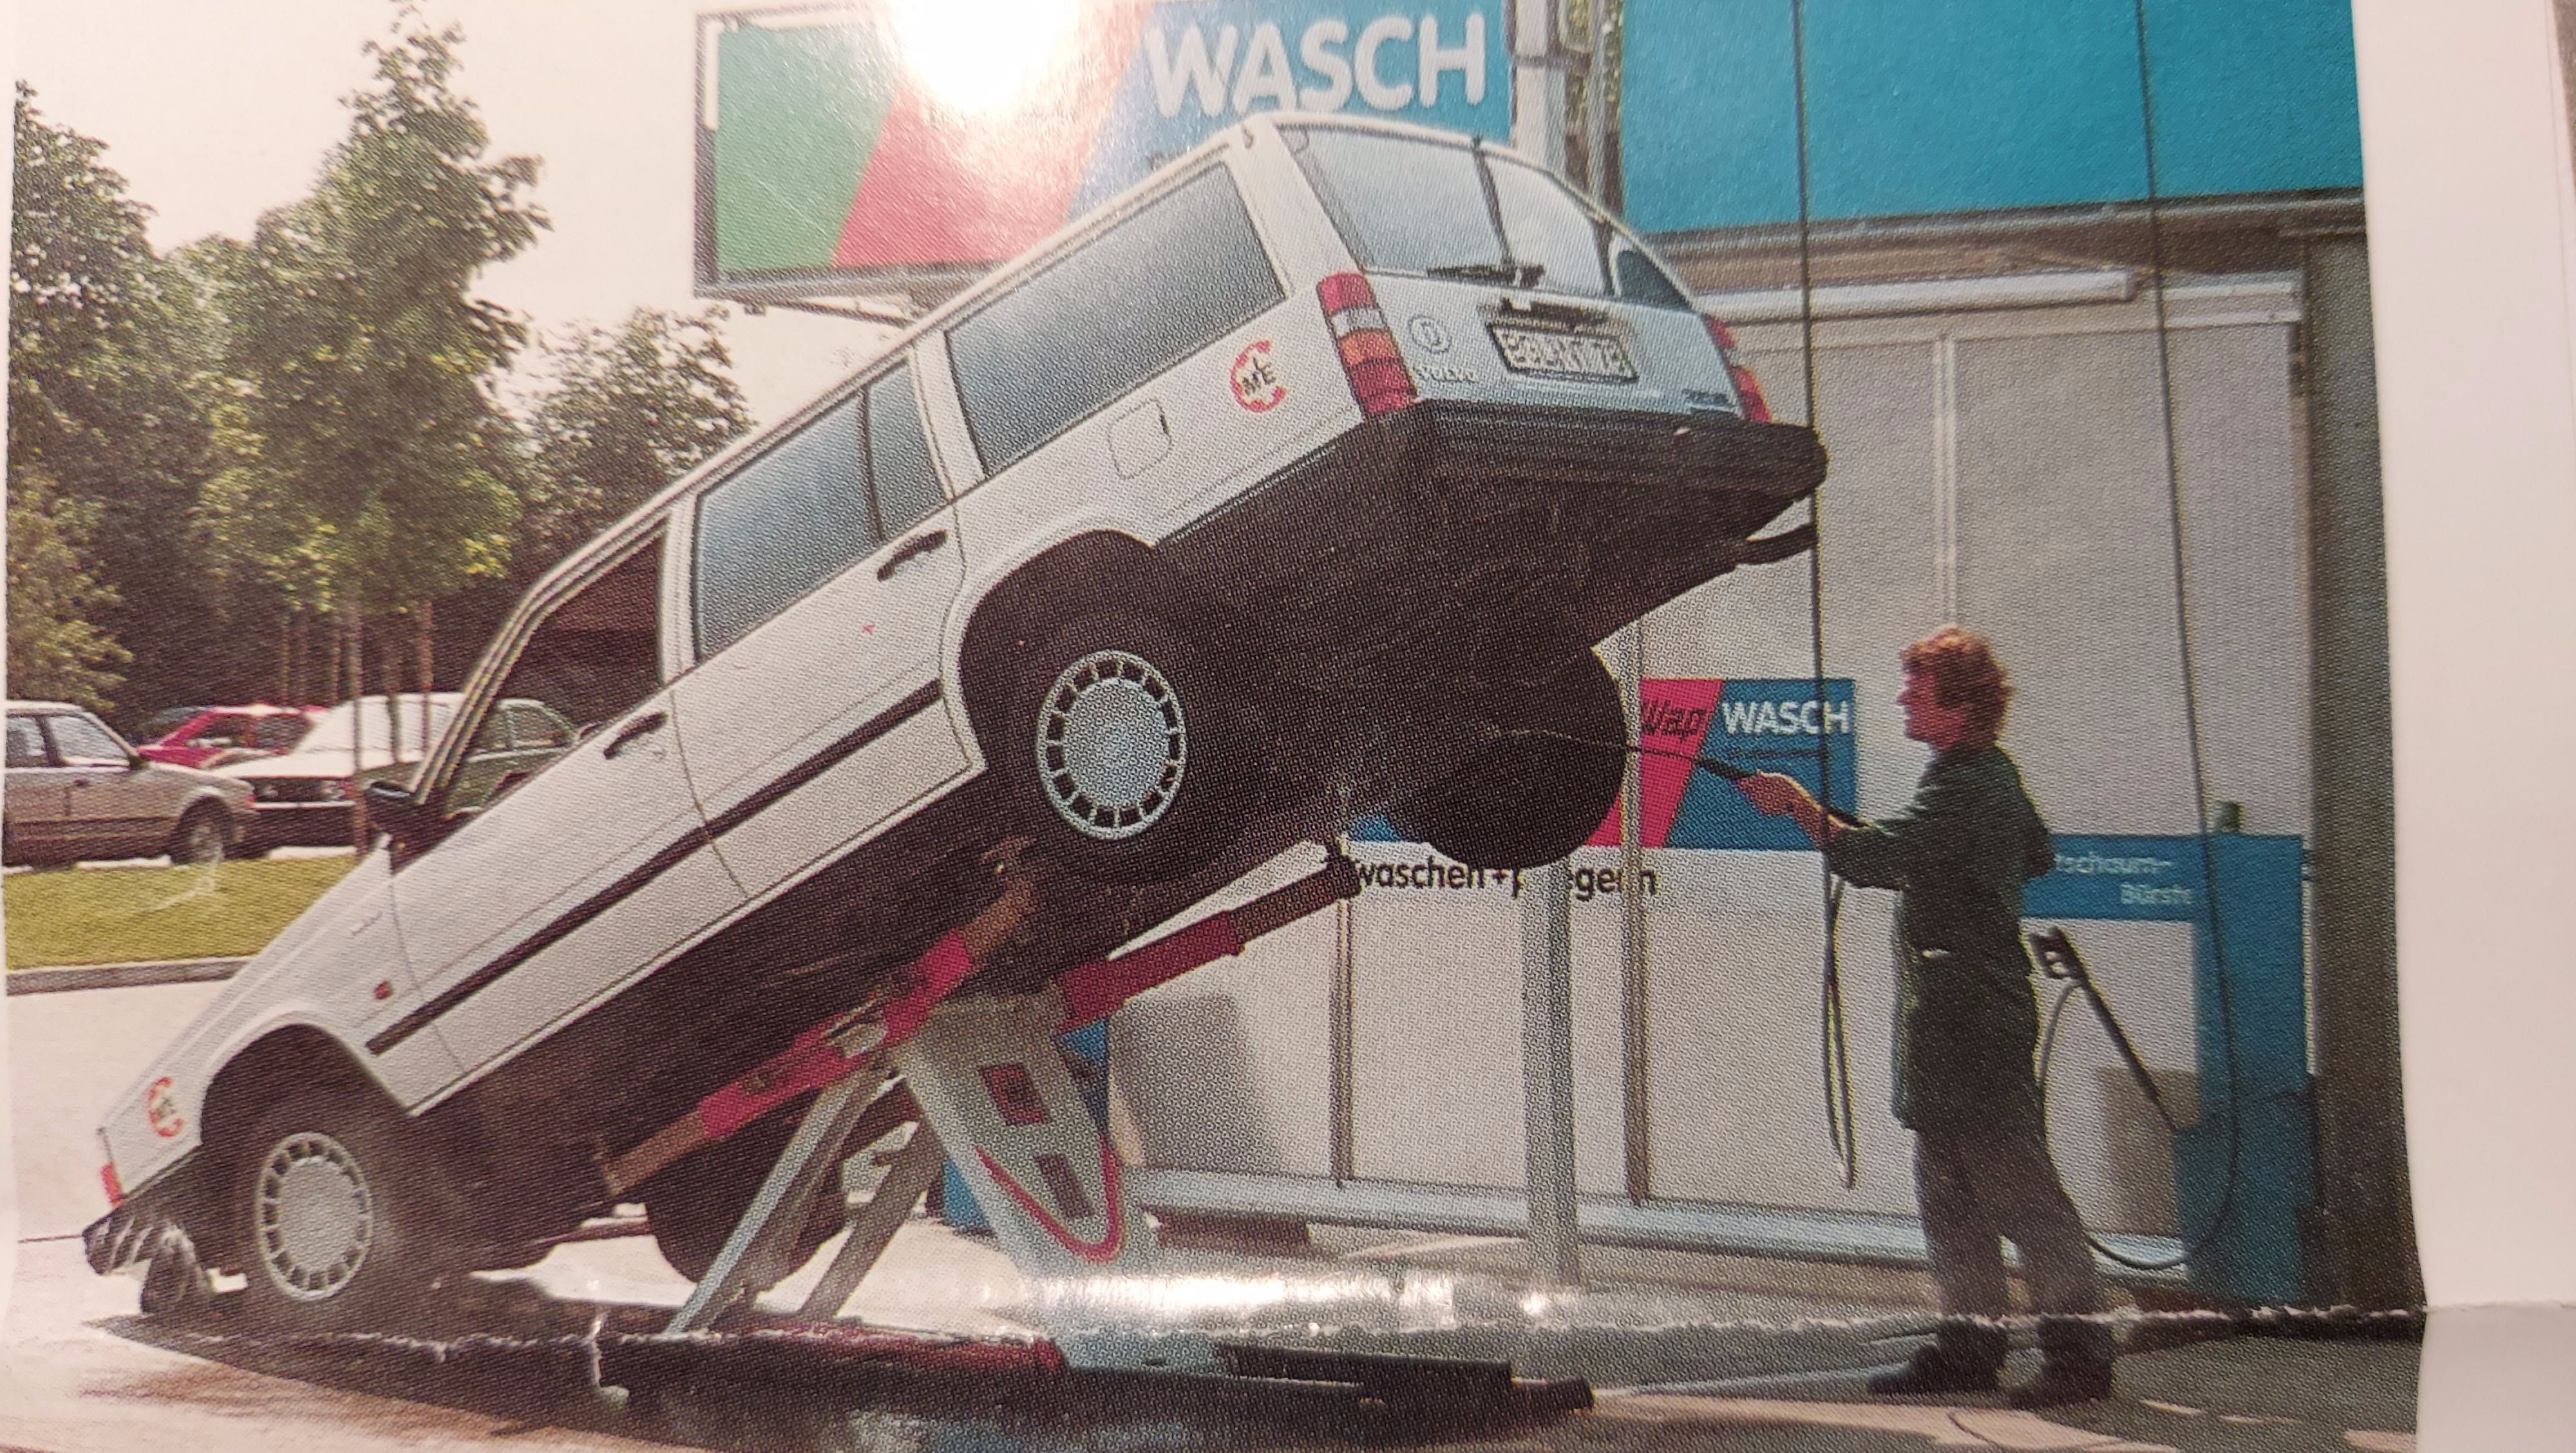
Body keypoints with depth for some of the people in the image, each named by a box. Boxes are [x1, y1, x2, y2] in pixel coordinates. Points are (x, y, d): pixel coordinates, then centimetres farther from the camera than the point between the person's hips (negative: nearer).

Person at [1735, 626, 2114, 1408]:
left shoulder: (1965, 787, -17)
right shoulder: (1994, 773, 15)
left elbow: (1873, 857, -28)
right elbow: (2039, 855, 30)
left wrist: (1798, 805, -20)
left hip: (1974, 1019, -10)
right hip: (1949, 1016, 10)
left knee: (2017, 1187, -6)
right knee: (1948, 1188, 13)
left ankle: (2080, 1350, 1)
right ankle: (1970, 1342, 19)